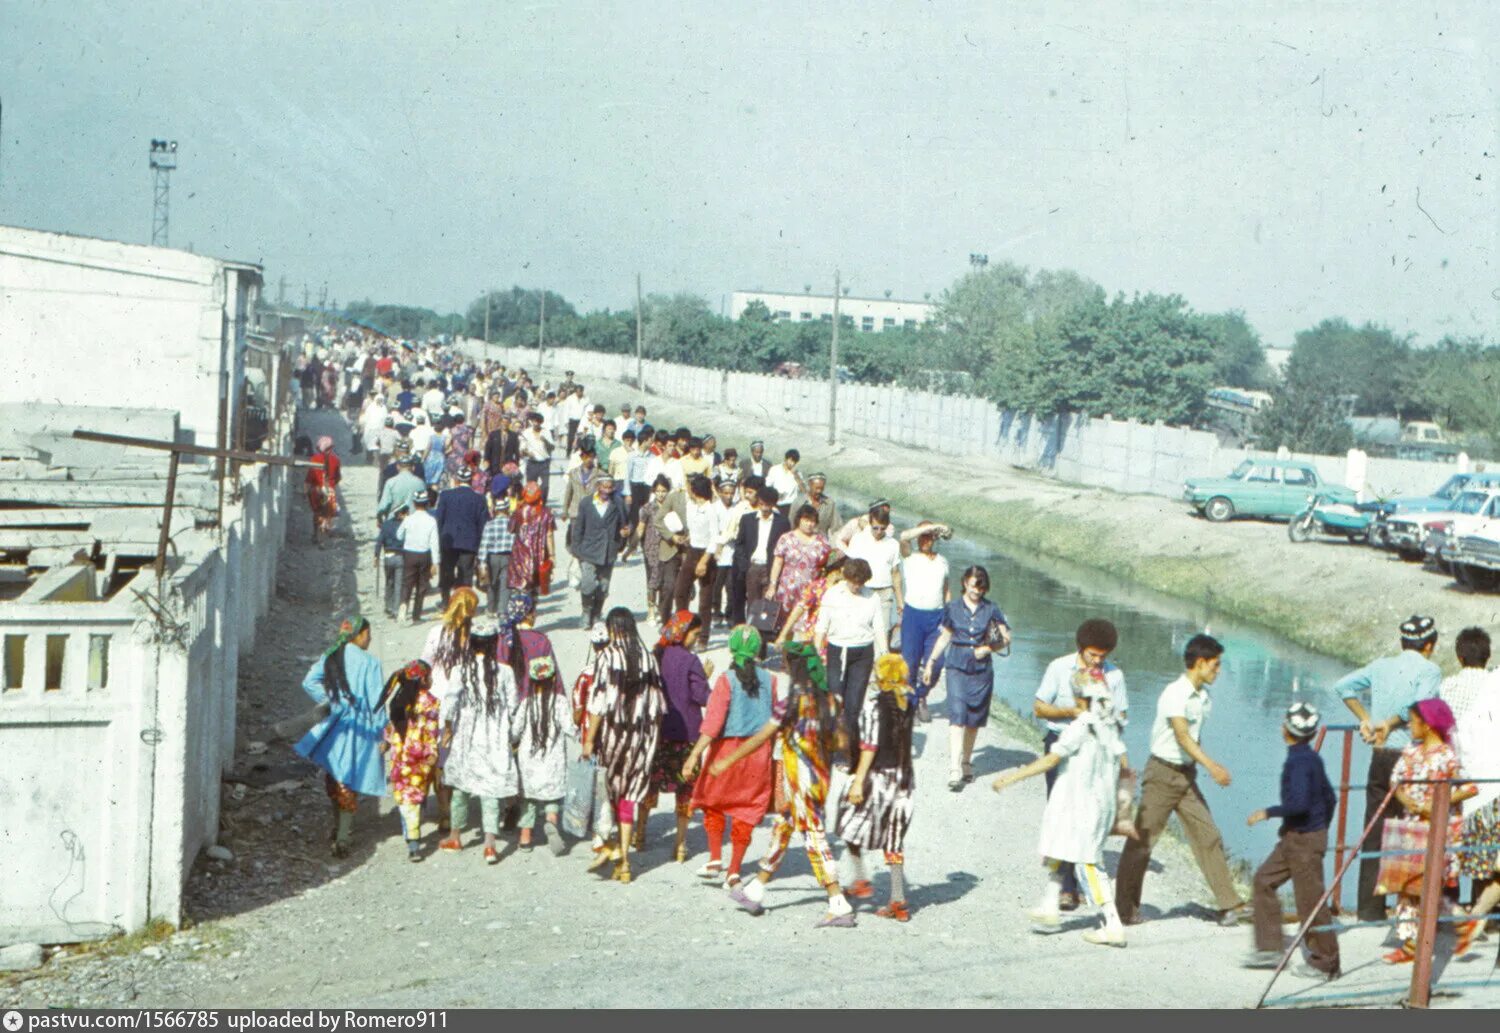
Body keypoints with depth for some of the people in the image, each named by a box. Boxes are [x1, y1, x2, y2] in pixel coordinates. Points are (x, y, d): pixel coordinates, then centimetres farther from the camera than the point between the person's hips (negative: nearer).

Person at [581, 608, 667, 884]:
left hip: (613, 732, -4)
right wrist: (653, 735, 16)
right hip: (641, 735, 4)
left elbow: (599, 702, -13)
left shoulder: (606, 657, -10)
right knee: (628, 799, 8)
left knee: (606, 792, 11)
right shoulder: (648, 658, 3)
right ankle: (624, 861, 9)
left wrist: (589, 738, -9)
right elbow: (658, 703, 6)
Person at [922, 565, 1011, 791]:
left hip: (981, 669, 1)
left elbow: (1006, 638, 6)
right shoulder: (953, 608, 4)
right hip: (956, 667, -1)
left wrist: (988, 648, -9)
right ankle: (954, 770, -20)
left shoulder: (991, 610, 2)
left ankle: (966, 763, 25)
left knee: (974, 719, 8)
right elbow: (945, 636, 15)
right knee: (957, 715, -13)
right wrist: (931, 662, 16)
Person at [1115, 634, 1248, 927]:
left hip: (1187, 775, 8)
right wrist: (1211, 766, -36)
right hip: (1163, 773, -8)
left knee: (1208, 837, 3)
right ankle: (1126, 909, 8)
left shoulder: (1203, 696, 8)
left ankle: (1230, 905, 5)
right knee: (1142, 841, 0)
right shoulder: (1175, 694, -18)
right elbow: (1182, 736, -28)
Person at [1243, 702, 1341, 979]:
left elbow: (1298, 803, -28)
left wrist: (1267, 813, -16)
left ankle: (1325, 964, 7)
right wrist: (1322, 827, 27)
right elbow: (1329, 797, 16)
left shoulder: (1298, 761, -19)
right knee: (1264, 879, 14)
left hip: (1304, 839, -10)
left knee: (1310, 900, -2)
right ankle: (1270, 949, 17)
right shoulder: (1312, 758, 9)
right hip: (1294, 837, 10)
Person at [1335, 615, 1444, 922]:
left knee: (1374, 834, 8)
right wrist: (1391, 723, -7)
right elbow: (1420, 704, -22)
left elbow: (1342, 686, 14)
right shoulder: (1429, 670, -5)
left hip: (1379, 757, 5)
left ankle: (1370, 908, 9)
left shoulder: (1382, 665, 11)